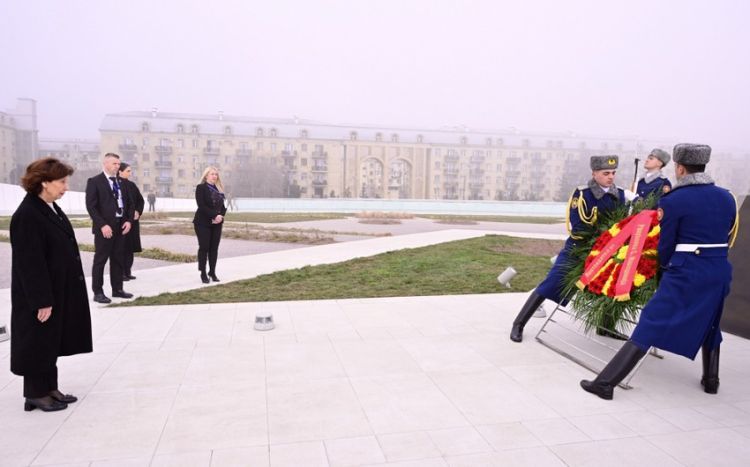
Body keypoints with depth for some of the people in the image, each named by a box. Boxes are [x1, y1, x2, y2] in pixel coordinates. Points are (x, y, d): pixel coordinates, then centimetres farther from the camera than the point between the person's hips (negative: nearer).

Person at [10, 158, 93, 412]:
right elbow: (30, 263, -22)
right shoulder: (27, 215, -21)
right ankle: (36, 393, 21)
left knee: (52, 342, 17)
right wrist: (42, 301, -20)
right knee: (39, 343, 6)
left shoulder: (51, 208, 8)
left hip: (58, 291, 9)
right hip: (39, 296, -9)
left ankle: (49, 388, 29)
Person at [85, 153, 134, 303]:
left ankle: (117, 289, 21)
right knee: (100, 260, 1)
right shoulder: (94, 181, -5)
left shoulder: (121, 182, 13)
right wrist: (102, 225, -19)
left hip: (121, 226, 6)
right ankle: (98, 292, 8)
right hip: (105, 227, -6)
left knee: (118, 259, 12)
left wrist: (128, 220, -1)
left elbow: (129, 203, 15)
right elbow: (91, 206, -12)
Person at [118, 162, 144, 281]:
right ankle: (121, 273, 4)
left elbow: (141, 200, 16)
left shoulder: (132, 185, 11)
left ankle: (128, 272, 17)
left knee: (130, 246, 10)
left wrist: (138, 211, -1)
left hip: (133, 220, 7)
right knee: (122, 247, -3)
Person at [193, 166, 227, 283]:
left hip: (217, 223, 6)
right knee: (204, 247, -3)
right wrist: (214, 215, -22)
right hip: (203, 222, -5)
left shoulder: (219, 189, 14)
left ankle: (212, 272, 14)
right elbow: (201, 205, -16)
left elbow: (222, 205, 10)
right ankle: (203, 273, 5)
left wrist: (221, 216, -10)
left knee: (214, 248, 6)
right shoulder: (201, 187, -5)